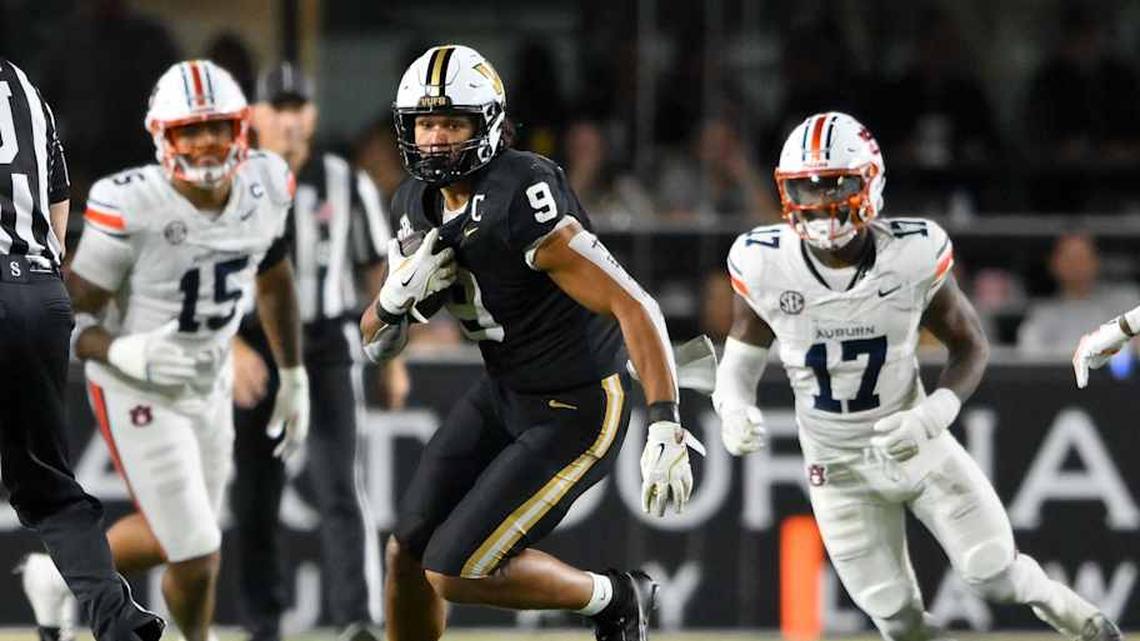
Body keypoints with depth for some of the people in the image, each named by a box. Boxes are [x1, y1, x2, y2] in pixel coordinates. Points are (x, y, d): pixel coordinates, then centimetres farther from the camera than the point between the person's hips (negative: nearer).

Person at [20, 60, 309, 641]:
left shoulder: (266, 186, -9)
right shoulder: (130, 208, -26)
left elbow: (274, 282, 12)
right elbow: (73, 318, -17)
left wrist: (293, 377, 18)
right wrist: (124, 353, -37)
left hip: (211, 387, 6)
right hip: (140, 395, -6)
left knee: (167, 538, 19)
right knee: (196, 559, -5)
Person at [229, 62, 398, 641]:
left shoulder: (347, 185, 2)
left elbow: (377, 272, 11)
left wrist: (394, 359, 10)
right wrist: (234, 348, -17)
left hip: (327, 349, -1)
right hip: (252, 353, 1)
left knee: (338, 485, -15)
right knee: (253, 499, 6)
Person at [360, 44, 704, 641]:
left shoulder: (518, 205, -29)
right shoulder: (416, 206, -2)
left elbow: (632, 305, -30)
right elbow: (377, 343, 7)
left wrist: (665, 425, -37)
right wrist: (397, 295, -18)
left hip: (575, 413, -8)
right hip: (503, 393, 8)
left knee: (454, 573, -10)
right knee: (407, 551, 8)